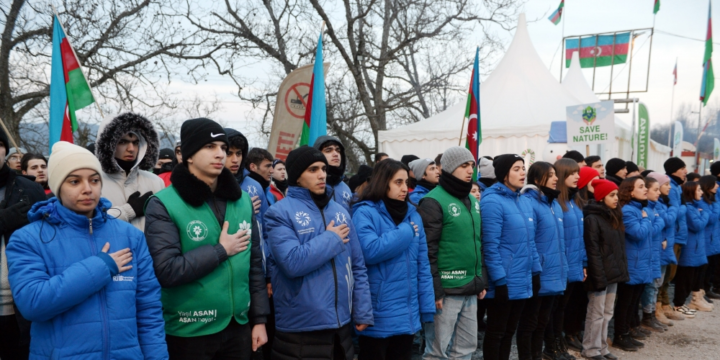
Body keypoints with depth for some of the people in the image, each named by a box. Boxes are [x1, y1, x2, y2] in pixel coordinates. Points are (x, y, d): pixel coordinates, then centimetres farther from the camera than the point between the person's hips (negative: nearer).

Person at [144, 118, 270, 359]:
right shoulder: (164, 204, -10)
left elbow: (255, 264, 7)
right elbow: (165, 270, -20)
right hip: (189, 333, -4)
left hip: (239, 328, 4)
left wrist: (259, 318, 6)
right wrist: (220, 250, -13)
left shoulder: (242, 201, 4)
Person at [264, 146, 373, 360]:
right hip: (300, 329, -5)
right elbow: (292, 262, -23)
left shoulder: (340, 211, 8)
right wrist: (331, 239, -11)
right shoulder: (280, 212, -9)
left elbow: (357, 266, 9)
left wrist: (363, 312, 4)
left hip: (342, 325, 5)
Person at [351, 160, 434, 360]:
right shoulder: (365, 212, -9)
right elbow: (369, 251, -25)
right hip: (378, 315, -5)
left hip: (408, 314, 6)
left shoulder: (413, 215, 8)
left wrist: (427, 306, 4)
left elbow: (422, 263, 8)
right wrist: (406, 231, -15)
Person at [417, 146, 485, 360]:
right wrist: (434, 290, -17)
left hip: (470, 289, 8)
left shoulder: (472, 200, 13)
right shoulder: (434, 201, -12)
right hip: (446, 290, -8)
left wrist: (482, 280, 16)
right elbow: (427, 251, -16)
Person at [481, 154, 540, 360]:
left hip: (523, 281, 8)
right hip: (504, 282, -8)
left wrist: (536, 271, 11)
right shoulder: (492, 202, -15)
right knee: (496, 332, 6)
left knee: (509, 331, 17)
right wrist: (499, 280, -20)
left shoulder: (524, 202, 10)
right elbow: (490, 246, -19)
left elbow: (530, 242, 15)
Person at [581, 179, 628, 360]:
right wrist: (599, 277, -20)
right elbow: (593, 252, -17)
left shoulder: (615, 216, 12)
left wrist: (623, 269, 11)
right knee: (596, 313, 1)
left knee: (607, 313, 14)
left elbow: (620, 247, 16)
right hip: (601, 274, -8)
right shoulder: (592, 218, -14)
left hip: (614, 272, 8)